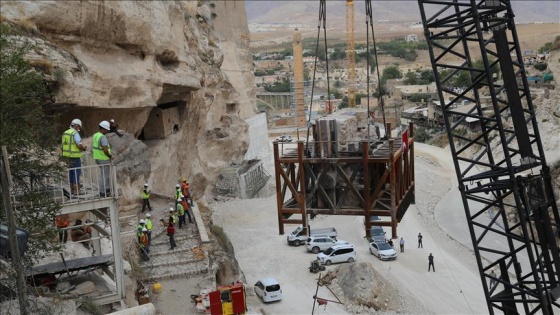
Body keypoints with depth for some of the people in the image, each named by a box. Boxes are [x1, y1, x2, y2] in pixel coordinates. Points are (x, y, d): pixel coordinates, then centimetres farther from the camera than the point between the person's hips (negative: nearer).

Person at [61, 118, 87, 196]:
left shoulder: (65, 133, 10)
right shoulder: (75, 133, -16)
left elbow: (65, 145, 15)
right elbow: (79, 145, -23)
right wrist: (84, 148, -3)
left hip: (68, 155, 8)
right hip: (75, 156, -8)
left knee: (71, 172, 15)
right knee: (77, 172, -2)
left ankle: (72, 189, 20)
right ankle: (77, 190, 0)